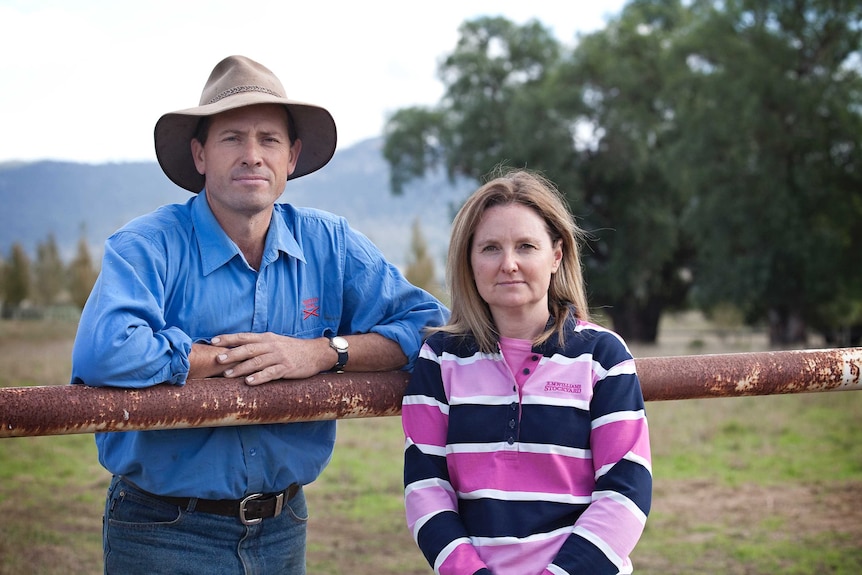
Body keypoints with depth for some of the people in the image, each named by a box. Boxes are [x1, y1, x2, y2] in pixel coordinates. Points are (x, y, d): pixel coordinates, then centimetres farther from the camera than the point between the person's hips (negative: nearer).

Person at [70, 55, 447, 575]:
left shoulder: (330, 244, 0)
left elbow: (430, 323, -3)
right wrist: (232, 357, -20)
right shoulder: (148, 246, -13)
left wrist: (322, 352, -17)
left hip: (283, 530, 4)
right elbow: (104, 354, -30)